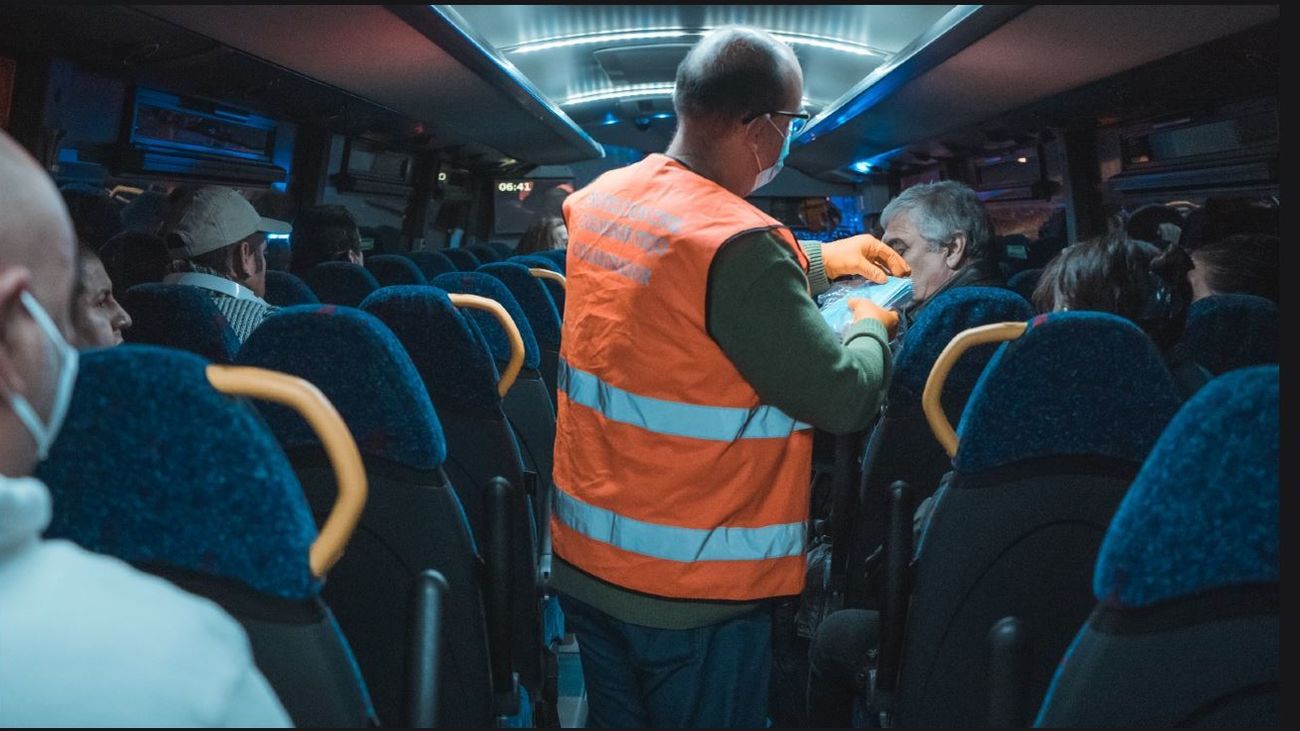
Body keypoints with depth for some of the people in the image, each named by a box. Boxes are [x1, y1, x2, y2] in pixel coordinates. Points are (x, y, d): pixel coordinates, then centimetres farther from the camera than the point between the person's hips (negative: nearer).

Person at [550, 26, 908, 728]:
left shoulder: (601, 196, 0)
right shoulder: (741, 242, -25)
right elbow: (841, 400, -19)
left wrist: (819, 260, 21)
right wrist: (869, 328, 1)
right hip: (693, 591, -7)